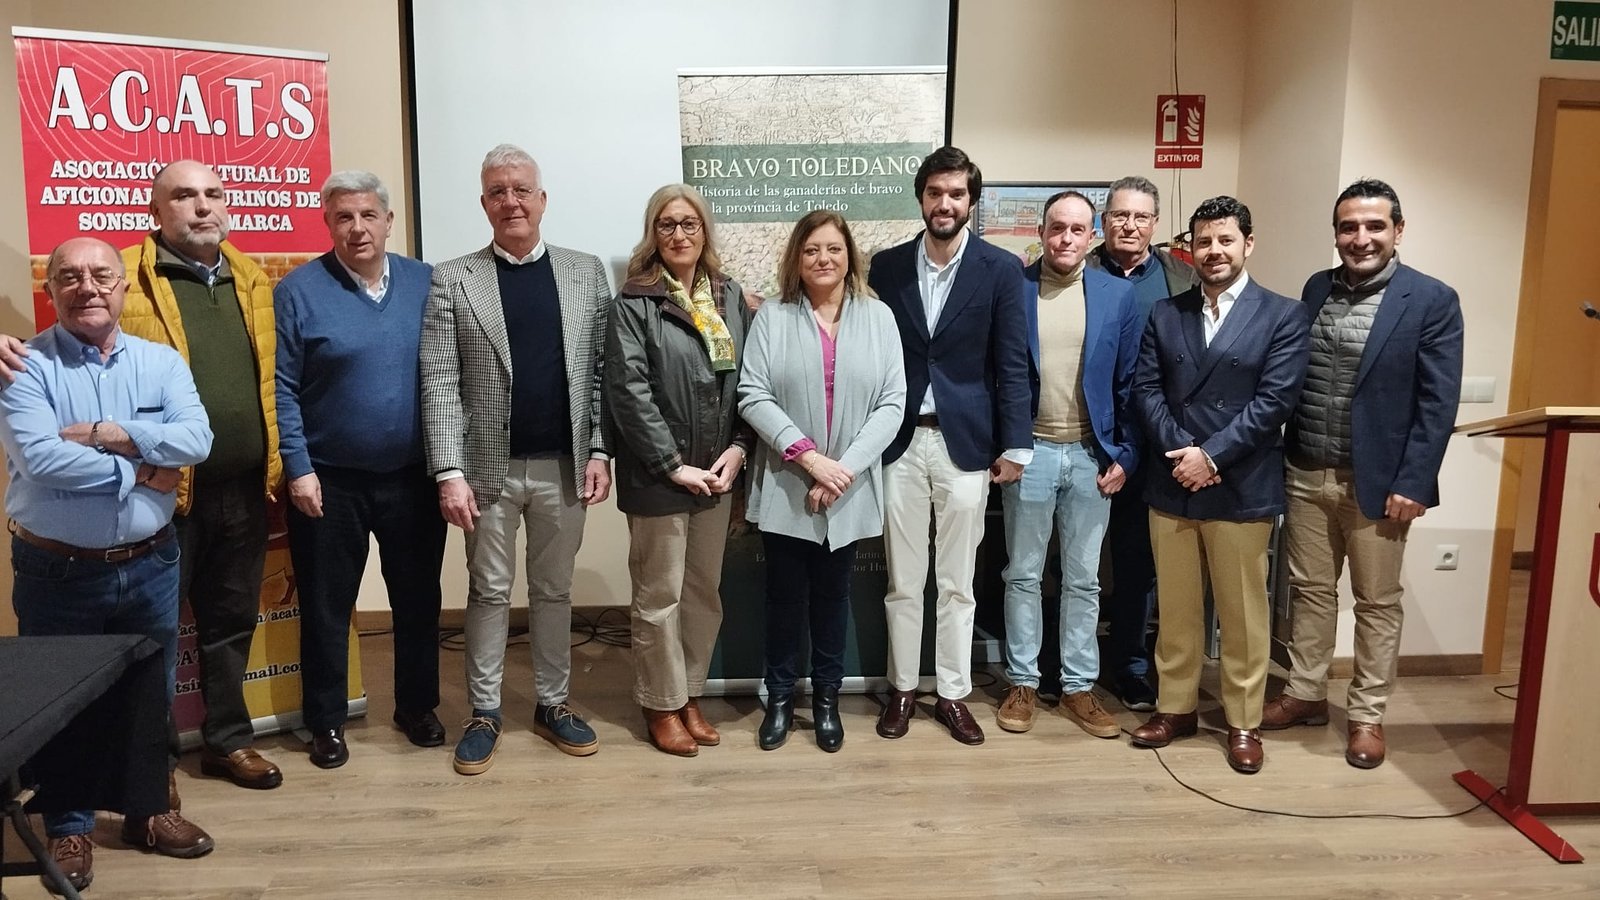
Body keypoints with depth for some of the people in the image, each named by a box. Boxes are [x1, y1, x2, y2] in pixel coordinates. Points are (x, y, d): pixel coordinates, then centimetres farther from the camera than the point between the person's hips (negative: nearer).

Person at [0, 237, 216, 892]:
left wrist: (107, 434, -20)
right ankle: (68, 828, 30)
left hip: (149, 566, 3)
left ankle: (150, 809, 35)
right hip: (55, 572, -3)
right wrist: (139, 470, -16)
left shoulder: (161, 361, 2)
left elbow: (196, 439, -13)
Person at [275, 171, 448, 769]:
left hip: (413, 478, 3)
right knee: (326, 608, 10)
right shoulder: (298, 291, -6)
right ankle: (326, 722, 26)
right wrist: (299, 469, -11)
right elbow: (281, 389, -7)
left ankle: (417, 707, 32)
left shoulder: (427, 284, 2)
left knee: (419, 600, 14)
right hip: (330, 481, -2)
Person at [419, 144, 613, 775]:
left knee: (554, 590, 13)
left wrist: (599, 451, -1)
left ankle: (552, 704, 28)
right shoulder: (452, 280, -1)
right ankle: (484, 713, 24)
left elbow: (600, 371, 5)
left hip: (564, 466, 2)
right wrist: (449, 472, -12)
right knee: (489, 592, 10)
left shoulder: (586, 272, 6)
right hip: (489, 467, -1)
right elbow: (439, 382, -6)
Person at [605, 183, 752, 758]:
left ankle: (691, 695, 29)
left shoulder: (730, 296, 7)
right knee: (659, 597, 6)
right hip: (657, 477, -5)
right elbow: (628, 392, -14)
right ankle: (662, 705, 22)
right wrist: (674, 466, -16)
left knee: (704, 593, 14)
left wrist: (739, 447, -5)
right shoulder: (634, 304, -7)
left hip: (716, 472, 5)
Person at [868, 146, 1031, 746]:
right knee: (902, 582, 10)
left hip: (965, 442, -1)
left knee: (957, 583, 9)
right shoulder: (887, 266, 4)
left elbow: (1011, 364, -2)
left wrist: (1015, 444, -6)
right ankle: (903, 689, 25)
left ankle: (953, 693, 23)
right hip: (900, 443, 1)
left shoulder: (1001, 269, -1)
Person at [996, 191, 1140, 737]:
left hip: (1092, 455, 1)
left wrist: (1126, 456, -1)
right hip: (1029, 451, -1)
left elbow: (1129, 383, 4)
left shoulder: (1118, 295, 3)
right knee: (1023, 575, 9)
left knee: (1083, 579, 10)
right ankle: (1023, 682, 21)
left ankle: (1079, 687, 22)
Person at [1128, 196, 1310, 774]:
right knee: (1176, 607, 12)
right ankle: (1175, 707, 26)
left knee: (1242, 611, 7)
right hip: (1171, 485, 3)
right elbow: (1145, 389, 2)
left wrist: (1211, 455, -16)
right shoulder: (1164, 314, 8)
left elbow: (1274, 401, -10)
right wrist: (1180, 451, -12)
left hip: (1242, 489, -3)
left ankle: (1243, 721, 22)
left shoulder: (1282, 316, -1)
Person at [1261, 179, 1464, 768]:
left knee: (1377, 602, 8)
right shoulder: (1317, 289, 7)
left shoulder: (1432, 300, -7)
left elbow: (1438, 403, -10)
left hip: (1378, 480, -4)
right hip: (1306, 474, 4)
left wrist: (1411, 483, -15)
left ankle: (1367, 715, 22)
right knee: (1310, 589, 14)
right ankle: (1306, 694, 29)